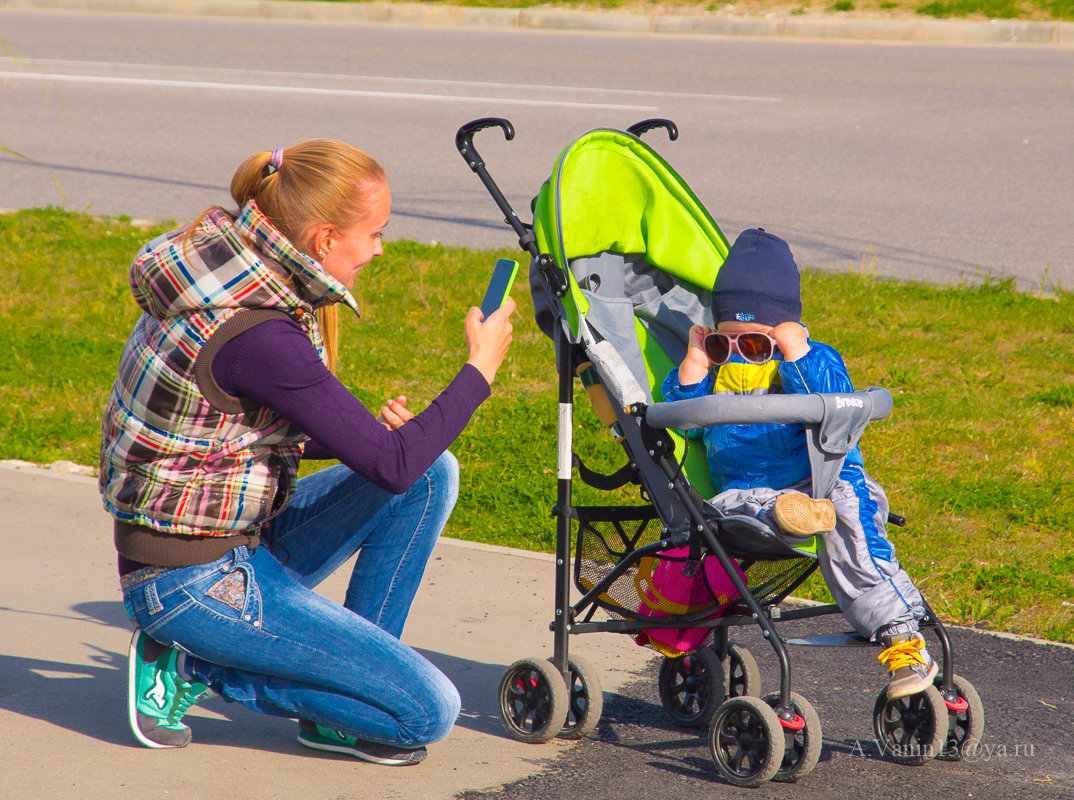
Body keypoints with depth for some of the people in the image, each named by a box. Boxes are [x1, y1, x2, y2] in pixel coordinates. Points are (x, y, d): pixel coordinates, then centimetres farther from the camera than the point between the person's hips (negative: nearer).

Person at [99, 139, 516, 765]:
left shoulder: (232, 281, 3)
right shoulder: (260, 336, -26)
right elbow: (392, 467, -22)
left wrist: (371, 434, 2)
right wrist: (480, 370, -9)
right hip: (192, 582, -10)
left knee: (434, 474, 6)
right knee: (429, 712, -10)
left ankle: (356, 678, 7)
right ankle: (194, 666, -2)